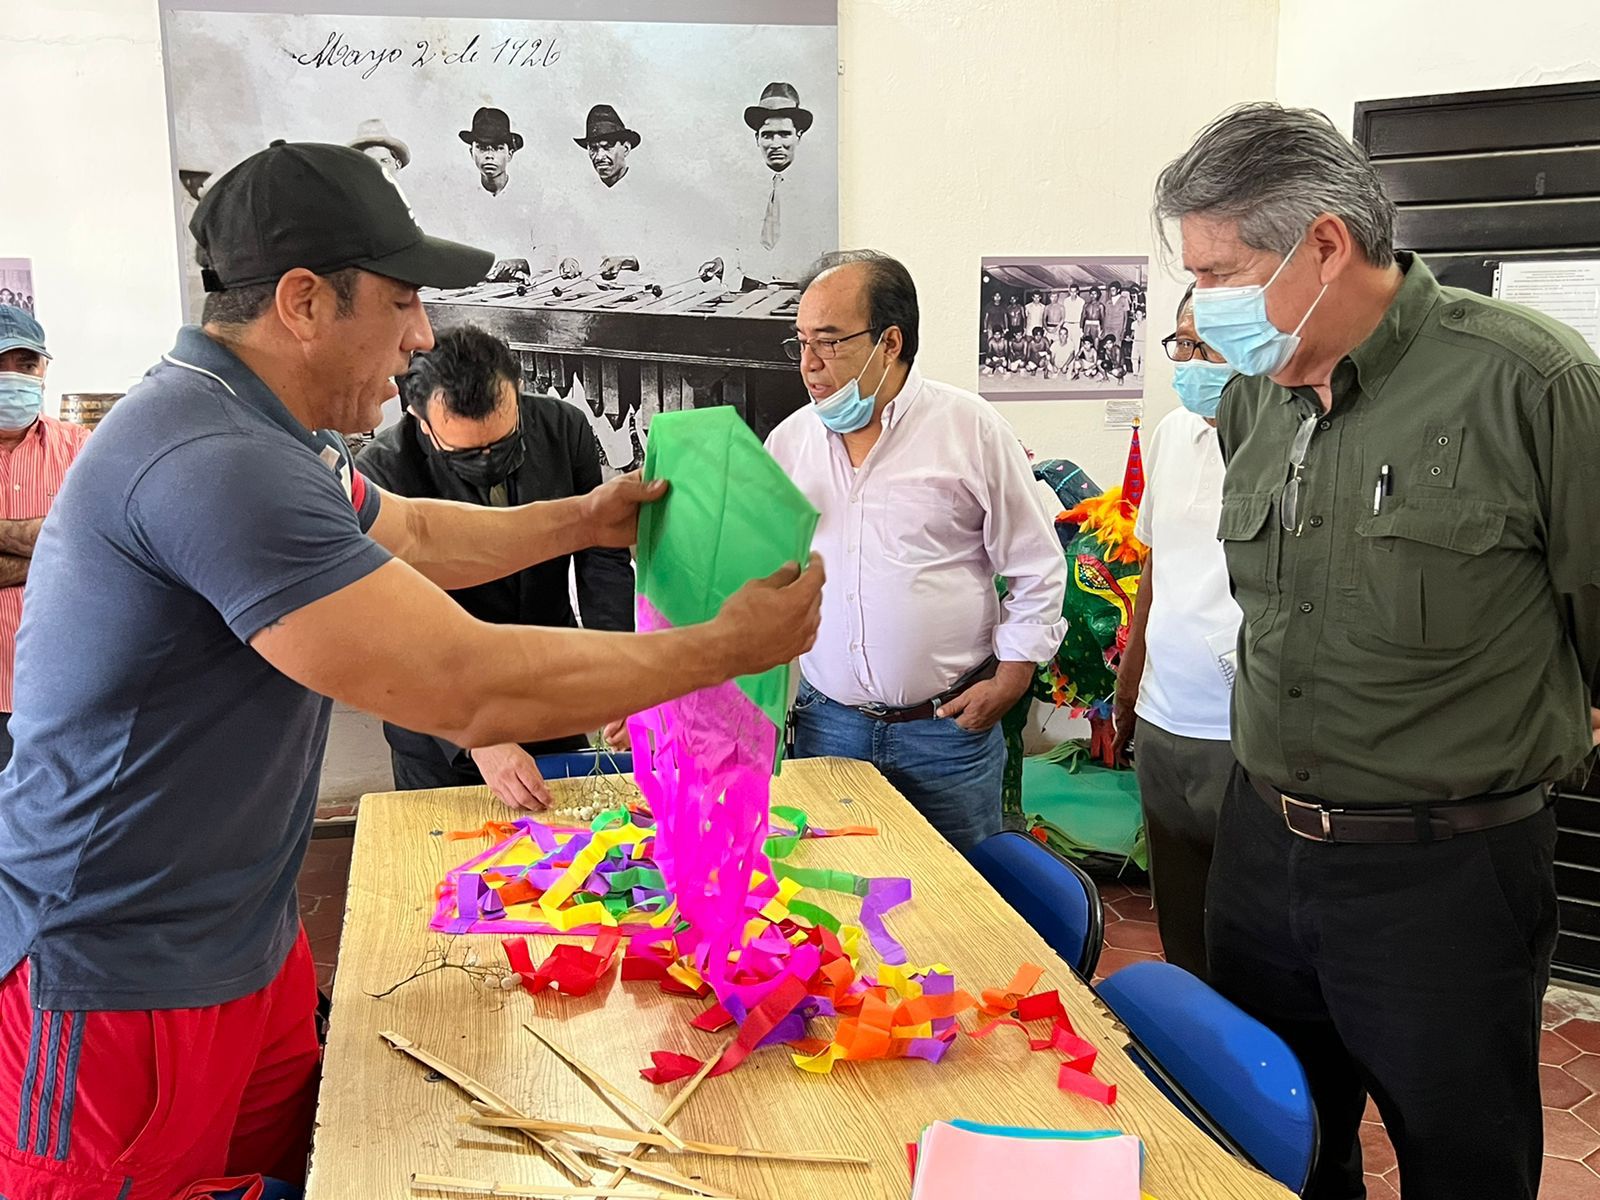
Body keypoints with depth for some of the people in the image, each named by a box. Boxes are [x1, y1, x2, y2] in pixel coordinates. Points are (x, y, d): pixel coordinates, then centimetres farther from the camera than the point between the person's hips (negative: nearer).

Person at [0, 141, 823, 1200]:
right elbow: (474, 693, -32)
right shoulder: (217, 465, -30)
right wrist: (730, 646, -22)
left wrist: (581, 521, 16)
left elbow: (406, 534, 23)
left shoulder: (259, 430, 6)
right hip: (124, 981, -9)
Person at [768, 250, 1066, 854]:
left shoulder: (971, 428, -5)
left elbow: (1036, 571, 0)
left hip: (949, 724, -3)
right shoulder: (789, 442, 5)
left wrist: (1009, 681, -4)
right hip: (828, 724, 3)